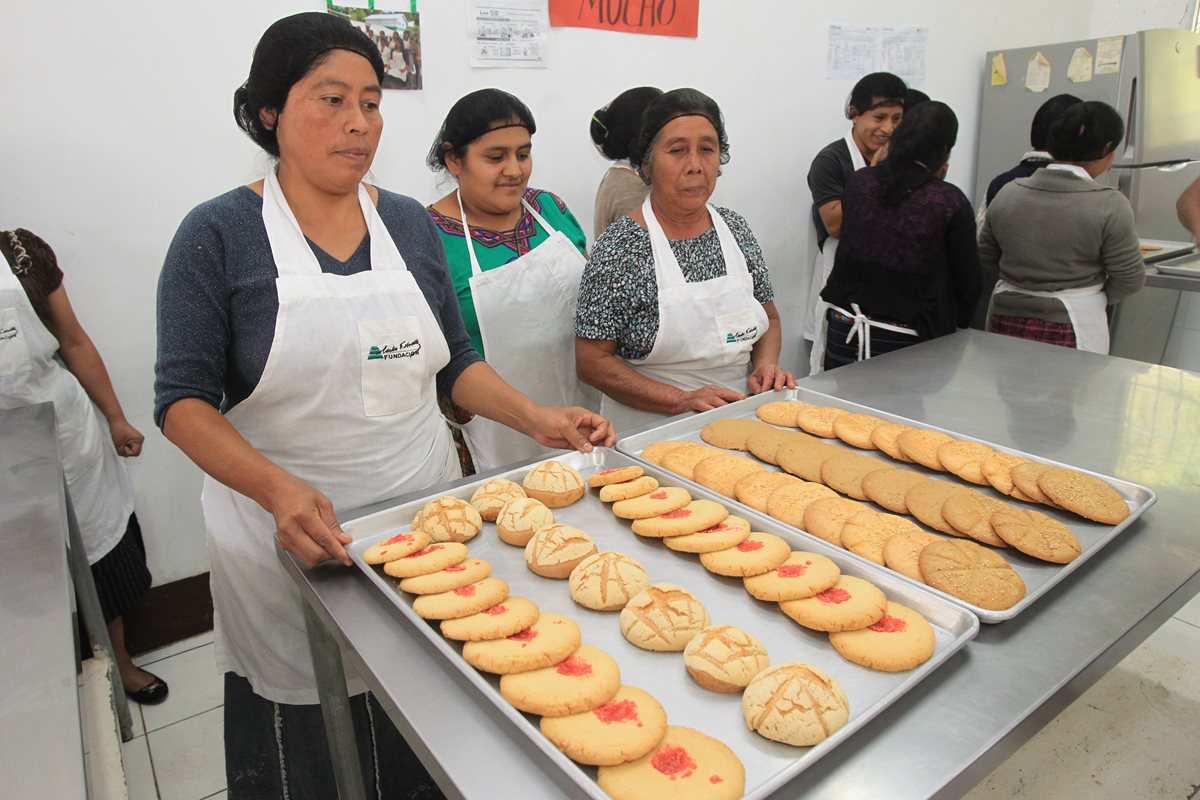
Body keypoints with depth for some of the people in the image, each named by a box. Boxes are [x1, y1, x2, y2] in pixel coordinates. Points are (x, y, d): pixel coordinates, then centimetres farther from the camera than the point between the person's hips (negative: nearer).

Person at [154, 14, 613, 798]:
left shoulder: (412, 223, 5)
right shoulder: (220, 234, -7)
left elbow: (455, 362, 10)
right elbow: (183, 398, -8)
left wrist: (539, 418, -4)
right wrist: (277, 489, -24)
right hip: (292, 535, -3)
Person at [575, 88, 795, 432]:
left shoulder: (735, 229, 6)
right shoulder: (619, 247, -11)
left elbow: (769, 318, 17)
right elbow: (592, 361, -11)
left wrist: (766, 364, -3)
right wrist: (682, 400, -18)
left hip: (739, 421, 4)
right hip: (652, 428, -4)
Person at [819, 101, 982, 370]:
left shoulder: (859, 182, -1)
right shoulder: (950, 202, -9)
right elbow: (967, 282, -3)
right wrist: (952, 327, 17)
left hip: (844, 327, 3)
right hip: (905, 341, -3)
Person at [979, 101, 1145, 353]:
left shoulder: (1007, 194, -1)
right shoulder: (1109, 205, -11)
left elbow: (985, 258, 8)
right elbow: (1129, 278, -5)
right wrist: (1096, 298, 13)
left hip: (1006, 322, 4)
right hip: (1072, 329, -3)